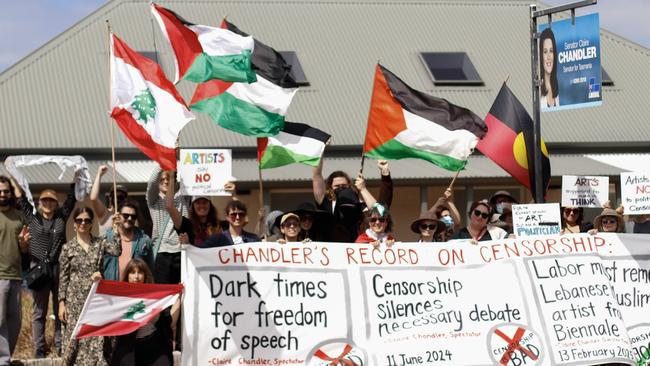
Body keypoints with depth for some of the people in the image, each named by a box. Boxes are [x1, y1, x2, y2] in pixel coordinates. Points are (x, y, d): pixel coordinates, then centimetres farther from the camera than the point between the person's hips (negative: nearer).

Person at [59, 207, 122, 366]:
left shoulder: (101, 242, 7)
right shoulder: (68, 248, 4)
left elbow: (116, 251, -13)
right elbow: (63, 277, 4)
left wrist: (116, 229, -13)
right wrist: (61, 303, -1)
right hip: (75, 300, -1)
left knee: (98, 338, -4)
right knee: (76, 337, -1)